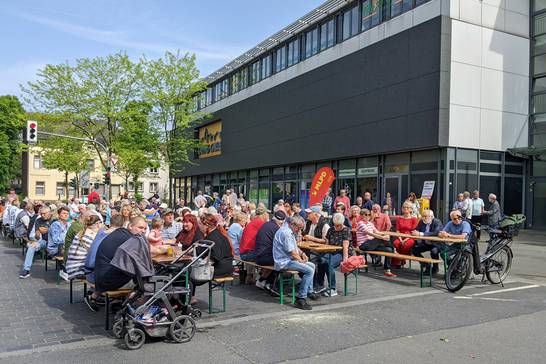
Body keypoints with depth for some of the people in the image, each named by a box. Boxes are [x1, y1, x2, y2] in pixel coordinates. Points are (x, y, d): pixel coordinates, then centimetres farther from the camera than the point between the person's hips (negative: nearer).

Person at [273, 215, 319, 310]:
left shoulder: (290, 231, 16)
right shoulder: (285, 232, -20)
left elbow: (295, 247, 27)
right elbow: (291, 251, -22)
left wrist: (302, 253, 9)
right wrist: (300, 260, -7)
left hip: (289, 259, 11)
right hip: (284, 262, -11)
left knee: (312, 266, 18)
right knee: (309, 270, -21)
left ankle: (309, 291, 26)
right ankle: (300, 299, -20)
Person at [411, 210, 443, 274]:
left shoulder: (437, 222, -16)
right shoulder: (421, 222, 1)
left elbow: (436, 233, -33)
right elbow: (416, 230, 5)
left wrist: (421, 234, -39)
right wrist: (416, 233, -22)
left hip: (436, 243, -6)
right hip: (425, 243, 6)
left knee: (434, 250, -35)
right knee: (414, 249, -12)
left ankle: (435, 268, -5)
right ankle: (427, 266, 5)